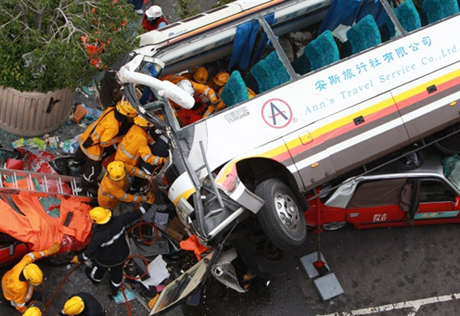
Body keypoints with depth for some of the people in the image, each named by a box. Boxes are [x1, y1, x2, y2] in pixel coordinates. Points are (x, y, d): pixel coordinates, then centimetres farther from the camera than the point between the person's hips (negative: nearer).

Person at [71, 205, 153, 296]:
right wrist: (146, 204, -11)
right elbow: (135, 215, -23)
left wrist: (79, 259, -6)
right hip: (122, 255, 3)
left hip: (105, 261, -3)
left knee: (99, 269, 32)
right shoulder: (119, 222, -33)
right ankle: (115, 289, 58)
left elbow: (90, 252, -26)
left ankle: (95, 279, 66)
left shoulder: (98, 237, -40)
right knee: (117, 271, 31)